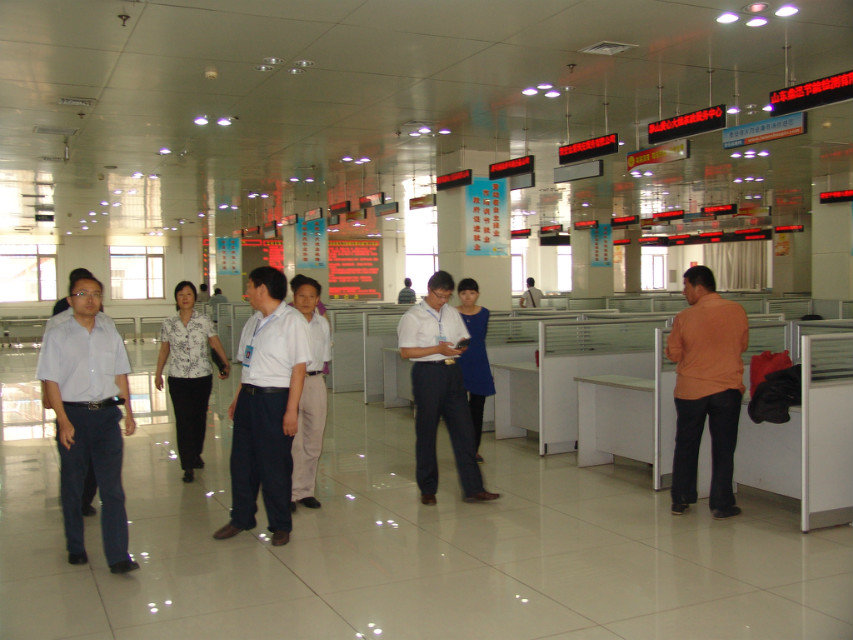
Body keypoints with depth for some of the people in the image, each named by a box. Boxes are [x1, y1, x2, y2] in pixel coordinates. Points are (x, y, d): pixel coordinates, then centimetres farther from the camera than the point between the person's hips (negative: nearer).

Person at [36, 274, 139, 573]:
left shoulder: (110, 333, 10)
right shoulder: (57, 335, 0)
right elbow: (51, 381, -4)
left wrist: (128, 412, 11)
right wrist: (64, 422, -12)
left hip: (107, 414, 2)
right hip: (73, 415, -2)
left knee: (112, 487, -4)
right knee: (72, 486, 10)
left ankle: (118, 557, -4)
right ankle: (75, 548, 27)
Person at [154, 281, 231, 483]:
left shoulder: (205, 321, 0)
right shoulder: (168, 324, 3)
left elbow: (215, 343, 5)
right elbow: (164, 350, 13)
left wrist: (226, 364, -5)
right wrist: (158, 373, 14)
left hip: (202, 377, 1)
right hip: (178, 379, 0)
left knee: (199, 418, 10)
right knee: (183, 421, -5)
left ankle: (196, 454, 33)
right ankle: (188, 467, -2)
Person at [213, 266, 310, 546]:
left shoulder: (292, 320, -10)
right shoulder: (253, 321, 15)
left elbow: (299, 368, -14)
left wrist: (291, 410, -18)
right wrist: (237, 399, 14)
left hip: (275, 399, -7)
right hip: (248, 397, 7)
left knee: (275, 466, 2)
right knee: (242, 461, 13)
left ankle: (280, 526, 18)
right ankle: (241, 518, 30)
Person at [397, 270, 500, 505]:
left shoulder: (452, 313, 13)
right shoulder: (413, 316, -4)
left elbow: (464, 339, 20)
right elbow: (406, 352, -10)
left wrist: (460, 347, -5)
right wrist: (438, 349, -17)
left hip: (452, 372, 5)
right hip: (427, 373, -5)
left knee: (463, 429, 1)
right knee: (426, 432, 3)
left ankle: (473, 488, 5)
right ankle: (427, 489, 16)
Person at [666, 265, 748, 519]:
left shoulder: (685, 318, -12)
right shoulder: (737, 311, -6)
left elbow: (673, 354, -1)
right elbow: (743, 345, 8)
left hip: (690, 391, 0)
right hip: (727, 389, 1)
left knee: (686, 446, 13)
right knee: (723, 448, 9)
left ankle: (681, 500, 21)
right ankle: (721, 504, 11)